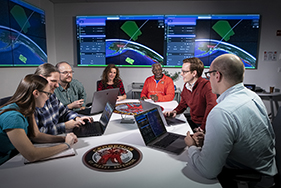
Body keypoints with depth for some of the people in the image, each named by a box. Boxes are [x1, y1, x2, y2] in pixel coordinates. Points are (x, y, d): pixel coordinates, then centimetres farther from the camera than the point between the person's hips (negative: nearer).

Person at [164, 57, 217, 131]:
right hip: (192, 120, 7)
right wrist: (175, 111, -2)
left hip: (203, 124, -7)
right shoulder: (186, 86, 7)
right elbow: (183, 103, 19)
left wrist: (203, 127, -31)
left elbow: (212, 106, -32)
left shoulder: (206, 85, -20)